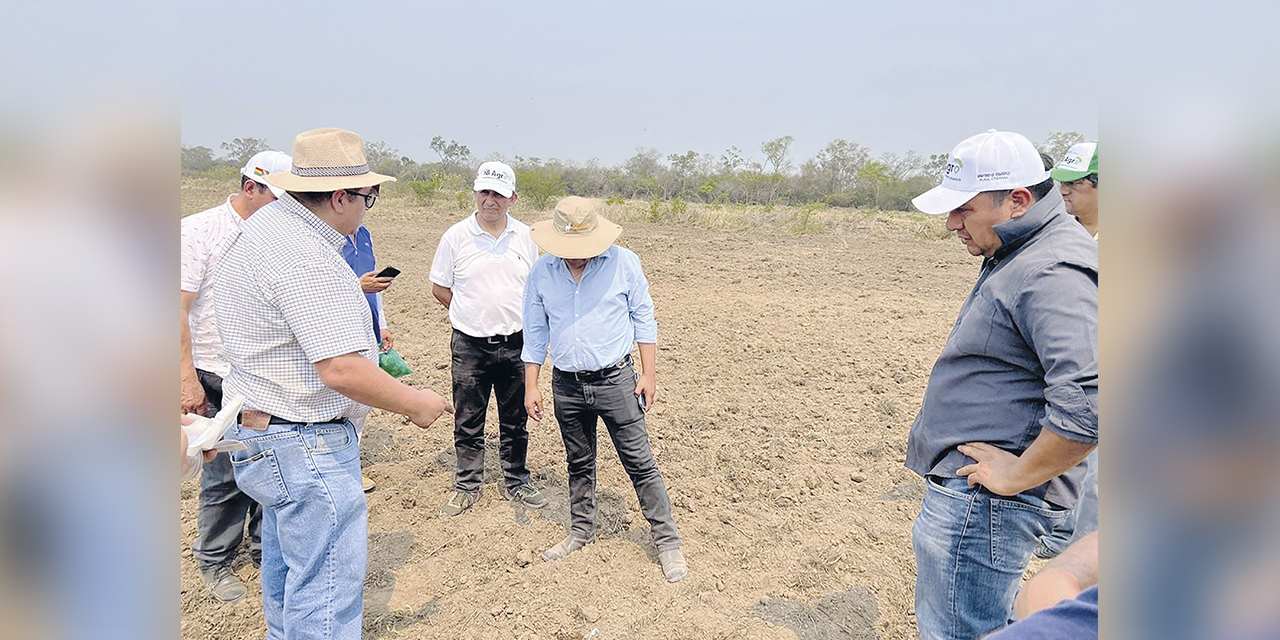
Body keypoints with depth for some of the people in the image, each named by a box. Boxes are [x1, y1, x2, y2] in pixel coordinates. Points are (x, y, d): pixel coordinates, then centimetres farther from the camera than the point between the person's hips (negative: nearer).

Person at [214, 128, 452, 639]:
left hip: (259, 425, 11)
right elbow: (342, 371, -30)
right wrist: (417, 404, -17)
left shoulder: (260, 228, 9)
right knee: (328, 585, -1)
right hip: (304, 446, -11)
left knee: (287, 567, 27)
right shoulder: (309, 259, -26)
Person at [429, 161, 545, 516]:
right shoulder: (456, 236, -3)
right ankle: (467, 486, 25)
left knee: (515, 420, 13)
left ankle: (516, 482, 29)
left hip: (515, 343, 2)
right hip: (470, 345, -2)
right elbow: (439, 288, 4)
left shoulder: (524, 236, 4)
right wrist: (472, 314, 2)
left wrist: (514, 317, 6)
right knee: (467, 422, 8)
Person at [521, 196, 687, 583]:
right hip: (567, 386, 3)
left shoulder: (623, 263, -8)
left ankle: (667, 542, 14)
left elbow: (643, 319, -1)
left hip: (615, 380, -3)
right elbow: (535, 332, 7)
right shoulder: (542, 271, -1)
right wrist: (531, 386, 6)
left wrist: (648, 375, -4)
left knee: (640, 463, 1)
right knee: (578, 464, 17)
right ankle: (581, 531, 37)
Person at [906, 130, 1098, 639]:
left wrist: (1017, 476, -22)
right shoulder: (1016, 257, 12)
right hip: (969, 495, 11)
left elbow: (1087, 404, -34)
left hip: (983, 501, -11)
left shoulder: (1055, 272, -22)